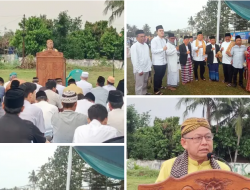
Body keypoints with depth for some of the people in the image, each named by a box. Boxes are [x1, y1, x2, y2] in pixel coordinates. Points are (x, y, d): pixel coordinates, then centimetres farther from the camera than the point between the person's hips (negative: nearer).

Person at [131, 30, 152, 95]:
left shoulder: (146, 45, 6)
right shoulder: (134, 46, -14)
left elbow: (148, 57, 12)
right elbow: (134, 60, -16)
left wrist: (150, 66, 8)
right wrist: (139, 70, -16)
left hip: (146, 68, 7)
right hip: (139, 70, -7)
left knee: (145, 83, 19)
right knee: (139, 85, -3)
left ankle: (144, 93, 35)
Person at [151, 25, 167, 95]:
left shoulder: (164, 40, 9)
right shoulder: (154, 40, -14)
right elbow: (153, 50, -22)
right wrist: (163, 49, -25)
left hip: (163, 61, 7)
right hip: (157, 62, -7)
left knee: (162, 75, 21)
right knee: (157, 76, 2)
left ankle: (160, 85, 41)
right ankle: (156, 90, 13)